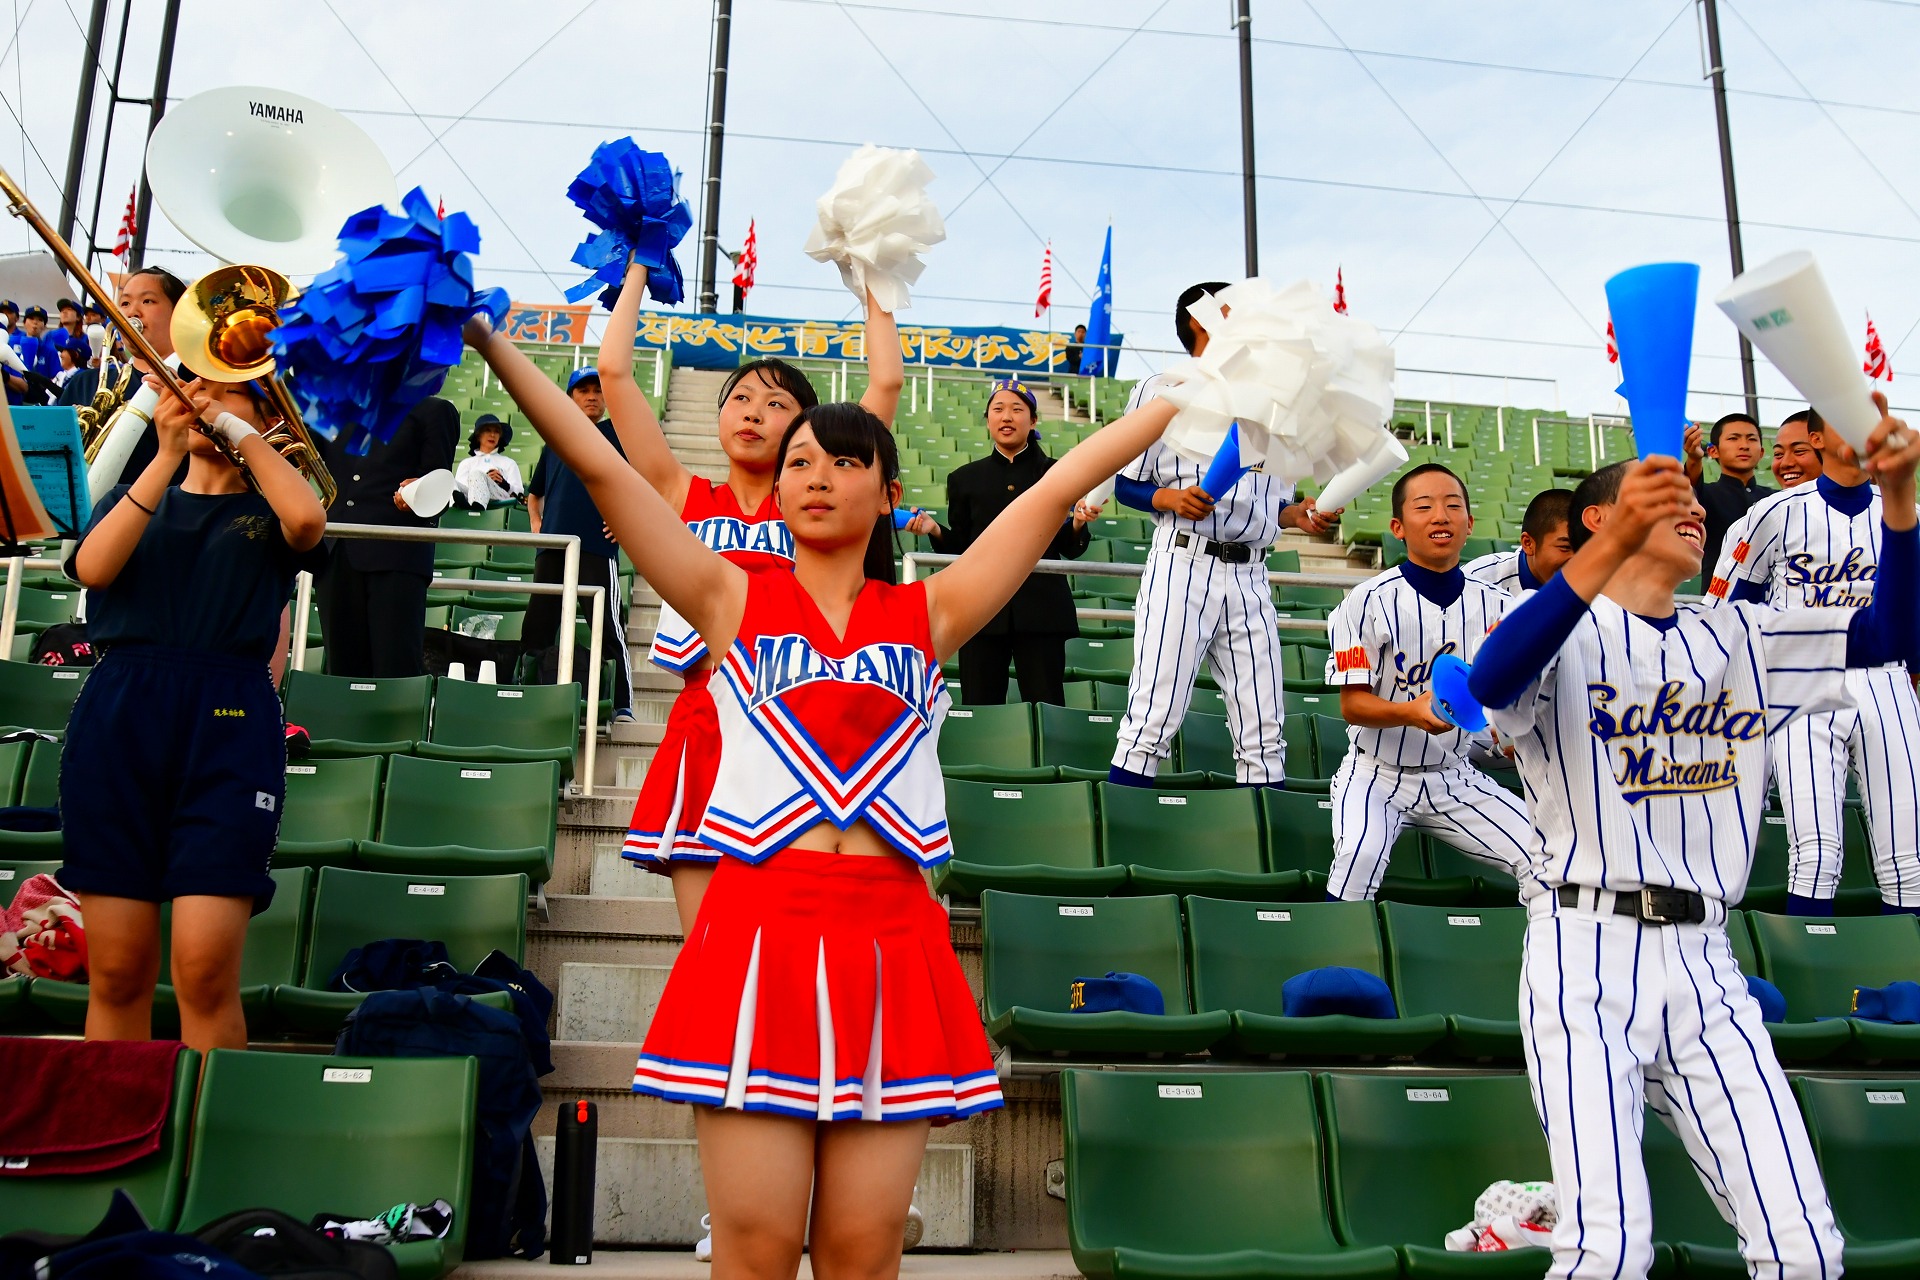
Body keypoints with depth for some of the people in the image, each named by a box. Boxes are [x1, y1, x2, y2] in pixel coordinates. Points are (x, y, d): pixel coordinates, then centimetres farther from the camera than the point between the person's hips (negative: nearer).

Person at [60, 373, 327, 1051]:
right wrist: (167, 454, -3)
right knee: (116, 972, 1)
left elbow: (308, 520, -10)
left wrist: (235, 429, 0)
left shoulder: (267, 512, 16)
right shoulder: (133, 497, 23)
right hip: (117, 716, 2)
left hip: (228, 725, -2)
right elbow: (92, 566, 0)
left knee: (205, 970, -12)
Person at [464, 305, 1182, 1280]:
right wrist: (491, 342, 0)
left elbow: (1058, 489, 11)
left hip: (890, 938, 2)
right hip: (759, 928, -1)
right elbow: (599, 468, 3)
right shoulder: (734, 600, 8)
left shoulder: (927, 614, 12)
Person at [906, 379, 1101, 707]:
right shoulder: (965, 479, 14)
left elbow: (1069, 550, 8)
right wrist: (934, 530, -7)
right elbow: (959, 548, 12)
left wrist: (1077, 524, -12)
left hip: (1041, 609, -1)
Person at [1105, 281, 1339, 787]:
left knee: (1264, 735, 3)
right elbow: (1124, 483, 4)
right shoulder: (1163, 390, 7)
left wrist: (1298, 515, 3)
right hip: (1182, 561, -5)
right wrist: (1172, 499, -15)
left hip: (1249, 575, 5)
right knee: (1153, 722, -12)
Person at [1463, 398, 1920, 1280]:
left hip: (1704, 963, 5)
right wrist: (1613, 546, -33)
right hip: (1585, 951, -5)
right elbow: (1490, 683, -24)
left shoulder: (1740, 639, 18)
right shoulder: (1567, 633, -1)